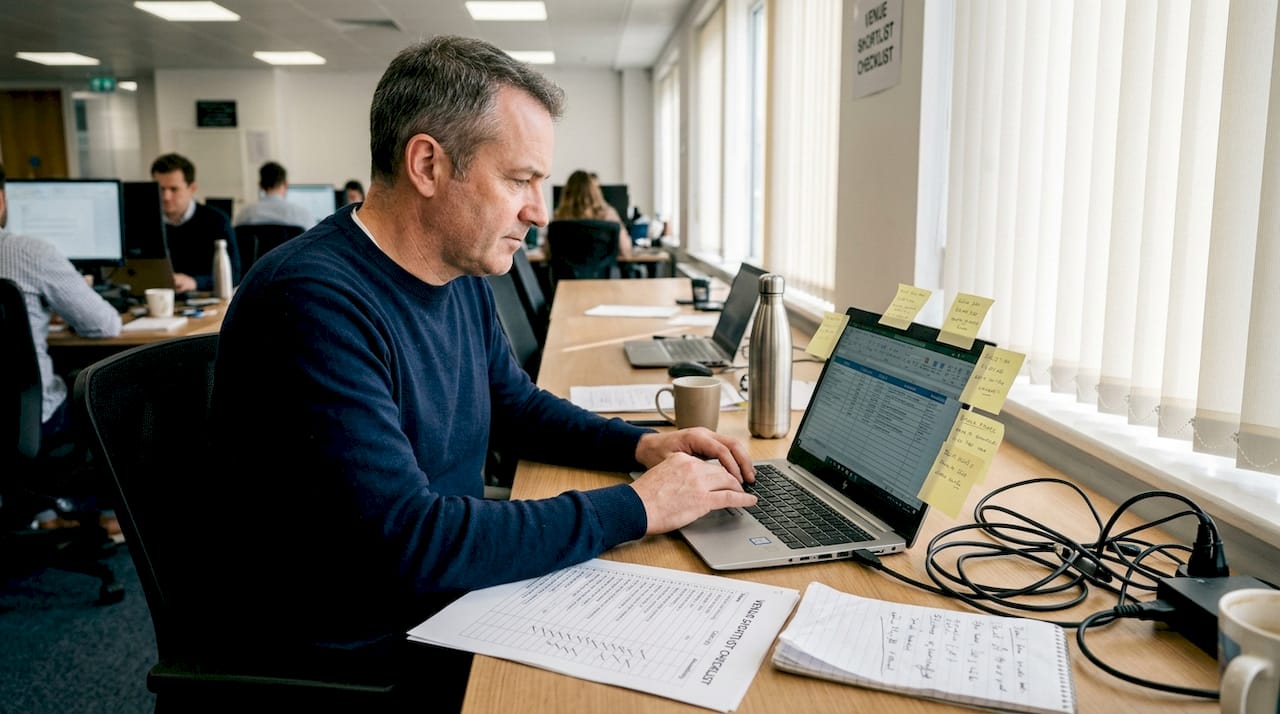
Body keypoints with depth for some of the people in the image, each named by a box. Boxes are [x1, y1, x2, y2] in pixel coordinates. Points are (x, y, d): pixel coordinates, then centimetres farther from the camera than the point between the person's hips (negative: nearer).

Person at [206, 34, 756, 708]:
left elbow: (519, 405, 15)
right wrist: (633, 508, -25)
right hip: (356, 645, -7)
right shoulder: (315, 301, -28)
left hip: (451, 582, 8)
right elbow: (405, 543, -32)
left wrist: (641, 444, -2)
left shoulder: (463, 278, 0)